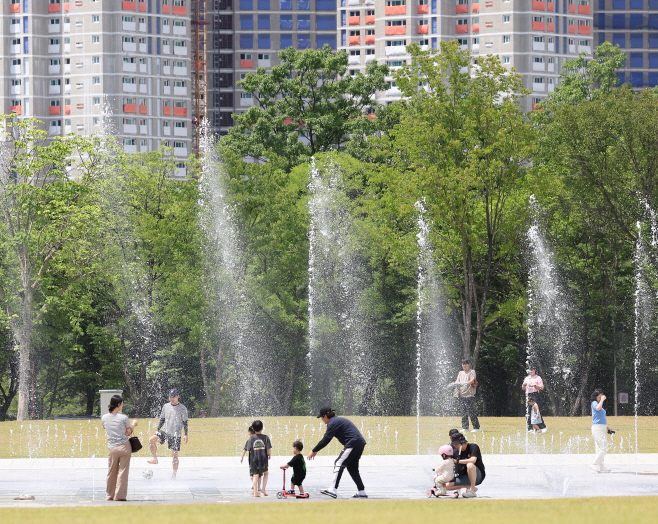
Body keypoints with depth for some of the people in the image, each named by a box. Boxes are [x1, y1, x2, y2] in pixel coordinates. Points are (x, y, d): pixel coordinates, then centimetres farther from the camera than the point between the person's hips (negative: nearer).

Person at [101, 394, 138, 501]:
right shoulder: (123, 418, -10)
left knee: (112, 472, 13)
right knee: (123, 471, 2)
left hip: (112, 448, 3)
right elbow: (129, 432, -2)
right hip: (124, 446, -3)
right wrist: (134, 424, 15)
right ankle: (119, 495, 1)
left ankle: (110, 495, 20)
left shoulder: (104, 418, 1)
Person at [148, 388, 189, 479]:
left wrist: (186, 435, -6)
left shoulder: (182, 409, -2)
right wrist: (158, 430, 11)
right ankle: (155, 459, -8)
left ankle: (174, 475, 6)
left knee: (174, 454, -3)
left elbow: (185, 423, 0)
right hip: (165, 431, 3)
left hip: (176, 434, -3)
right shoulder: (166, 406, 9)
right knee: (151, 439, -21)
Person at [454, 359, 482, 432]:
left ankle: (477, 427, -7)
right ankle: (465, 428, 7)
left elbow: (472, 380, -12)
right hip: (461, 395, 6)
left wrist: (467, 383, -33)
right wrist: (456, 383, -15)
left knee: (471, 411, -10)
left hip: (469, 394, -6)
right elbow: (457, 380, 10)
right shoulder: (460, 373, 21)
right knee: (463, 412, 4)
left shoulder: (472, 372, 3)